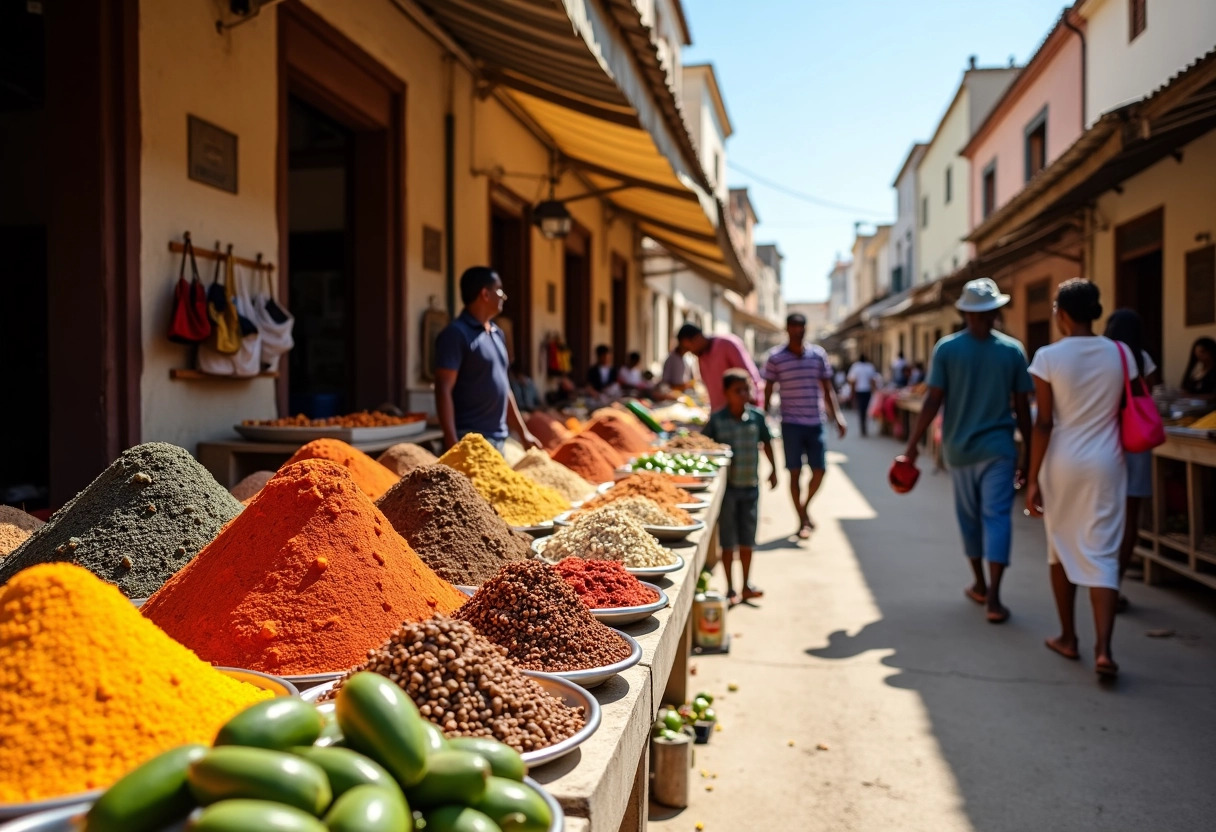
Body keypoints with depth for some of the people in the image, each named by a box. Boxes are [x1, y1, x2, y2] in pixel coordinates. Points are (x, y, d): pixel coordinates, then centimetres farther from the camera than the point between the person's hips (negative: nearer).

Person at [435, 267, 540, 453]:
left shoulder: (497, 333, 16)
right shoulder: (456, 333, -9)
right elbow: (443, 390, -14)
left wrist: (523, 433, 20)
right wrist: (452, 443, -22)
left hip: (499, 439, 8)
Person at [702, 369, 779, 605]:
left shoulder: (757, 416, -2)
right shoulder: (717, 420, -10)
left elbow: (766, 442, 11)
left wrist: (773, 469, 12)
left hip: (750, 485, 3)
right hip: (726, 486, -3)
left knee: (748, 539, 12)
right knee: (727, 540, 6)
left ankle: (747, 585, 25)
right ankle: (730, 588, 16)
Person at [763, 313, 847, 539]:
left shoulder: (818, 354, 7)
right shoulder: (776, 358, -1)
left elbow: (827, 389, 10)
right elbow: (768, 391, 1)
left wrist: (837, 416, 1)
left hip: (815, 423, 3)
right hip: (791, 424, -2)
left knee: (819, 470, 3)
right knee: (795, 472, 0)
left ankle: (805, 506, 29)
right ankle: (802, 521, 11)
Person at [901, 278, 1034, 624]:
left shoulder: (946, 348, -6)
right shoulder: (1012, 350, -3)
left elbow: (933, 402, -10)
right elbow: (1022, 407, -1)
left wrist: (913, 443, -4)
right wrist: (1027, 450, 9)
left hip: (959, 448, 1)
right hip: (998, 448, -1)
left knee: (969, 516, 14)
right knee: (997, 516, -1)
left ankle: (979, 584, 29)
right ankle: (992, 596, -9)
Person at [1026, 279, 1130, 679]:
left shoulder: (1048, 357, -9)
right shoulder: (1121, 354, -1)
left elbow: (1044, 423, -10)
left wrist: (1033, 479, -6)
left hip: (1061, 463, -1)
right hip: (1105, 464, 1)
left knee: (1061, 549, 14)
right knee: (1102, 554, 2)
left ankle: (1068, 638, 25)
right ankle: (1103, 648, -9)